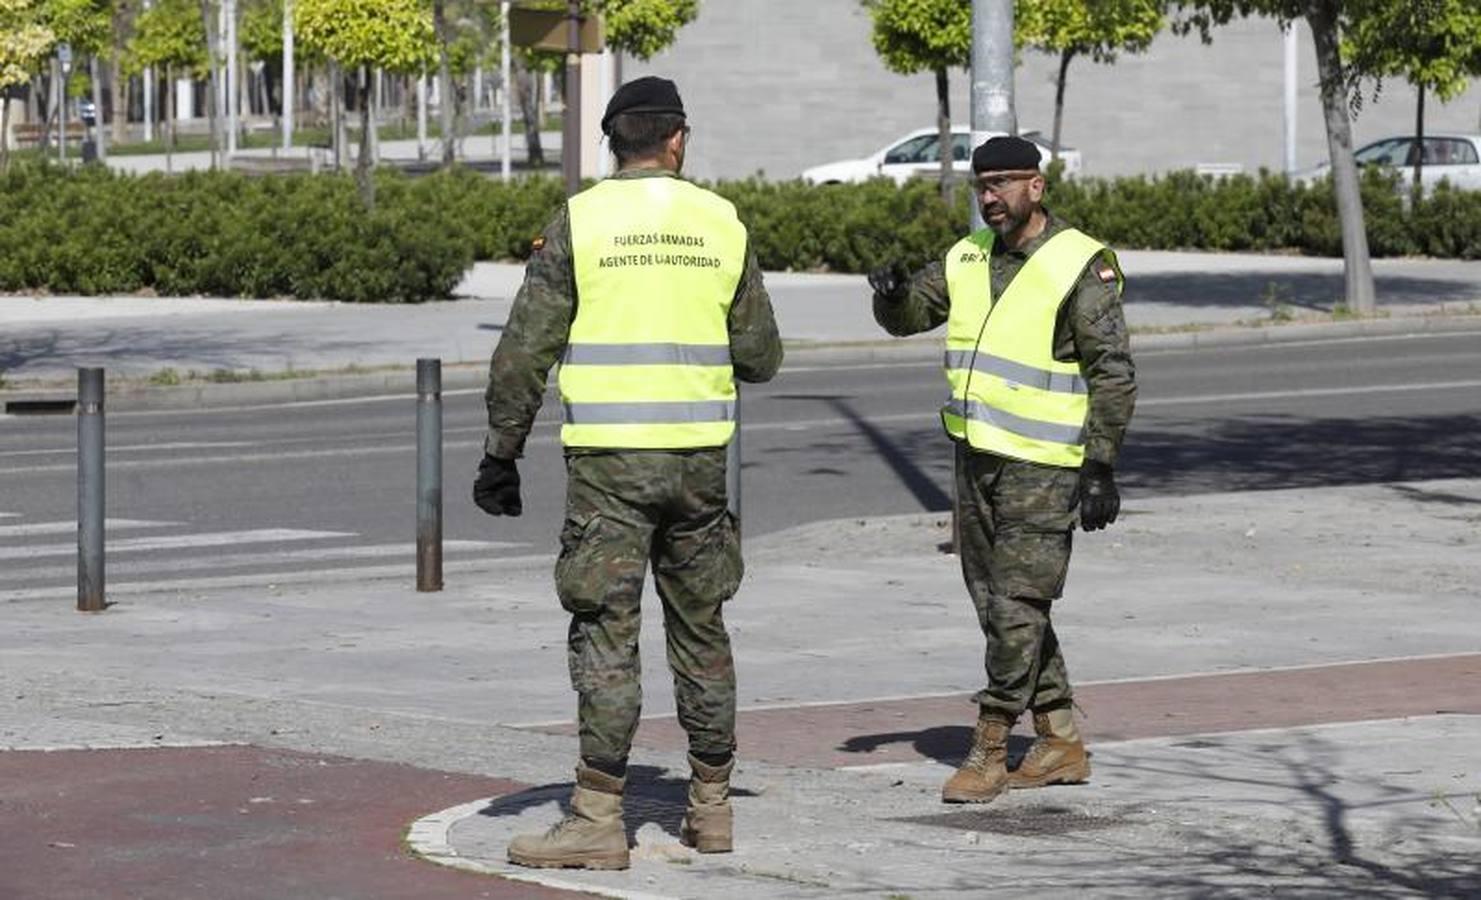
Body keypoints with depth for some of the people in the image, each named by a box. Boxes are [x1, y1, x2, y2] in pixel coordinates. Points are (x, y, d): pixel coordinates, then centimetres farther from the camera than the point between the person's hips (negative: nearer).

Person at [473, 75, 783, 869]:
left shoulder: (579, 221, -4)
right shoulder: (721, 223, 5)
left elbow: (524, 353, -5)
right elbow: (760, 357, 10)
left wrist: (501, 455, 3)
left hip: (609, 459, -3)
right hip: (699, 454, 3)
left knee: (606, 634, -3)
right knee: (701, 631, 14)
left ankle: (598, 819, -6)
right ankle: (710, 807, 20)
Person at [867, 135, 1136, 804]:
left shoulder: (1081, 266, -11)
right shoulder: (968, 257, 9)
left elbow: (1113, 374, -11)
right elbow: (907, 317, 12)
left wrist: (1101, 467, -15)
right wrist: (893, 294, -12)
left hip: (1042, 468, -8)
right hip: (975, 457, 8)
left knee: (1017, 608, -7)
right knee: (998, 605, 12)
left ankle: (989, 752, -2)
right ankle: (1061, 744, 22)